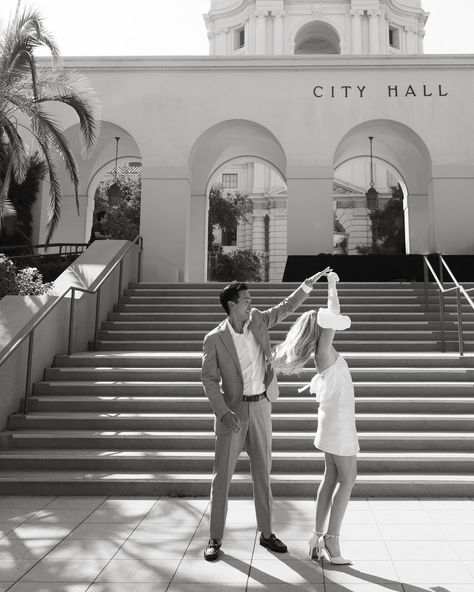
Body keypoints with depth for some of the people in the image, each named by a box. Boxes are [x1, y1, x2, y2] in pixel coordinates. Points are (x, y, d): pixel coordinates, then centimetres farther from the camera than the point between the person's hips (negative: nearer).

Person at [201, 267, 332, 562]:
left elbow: (287, 307, 11)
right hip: (233, 410, -4)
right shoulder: (214, 339, -11)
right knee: (223, 474, 1)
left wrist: (309, 283, 2)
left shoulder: (257, 320, 1)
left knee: (262, 472, 11)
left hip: (261, 407, 4)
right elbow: (209, 380, -10)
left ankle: (266, 533, 23)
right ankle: (215, 539, 13)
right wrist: (224, 413, -21)